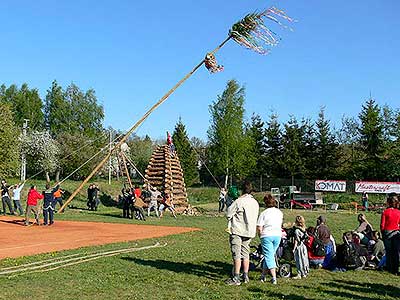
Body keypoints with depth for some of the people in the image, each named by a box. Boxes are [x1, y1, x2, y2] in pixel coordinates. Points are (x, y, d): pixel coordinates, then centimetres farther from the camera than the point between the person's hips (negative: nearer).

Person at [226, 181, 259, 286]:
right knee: (245, 253, 15)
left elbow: (228, 214, -11)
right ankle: (245, 276, 18)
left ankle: (236, 278, -4)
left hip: (237, 231, -7)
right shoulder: (255, 203, 6)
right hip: (249, 231, 7)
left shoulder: (239, 201, -15)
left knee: (237, 255, -4)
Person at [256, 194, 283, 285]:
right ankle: (263, 275, 26)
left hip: (267, 236, -5)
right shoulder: (279, 212, 7)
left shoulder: (264, 213, -8)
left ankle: (274, 278, -10)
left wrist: (261, 235, 5)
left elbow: (259, 228, -11)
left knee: (269, 257, -1)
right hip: (278, 235, 5)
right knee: (271, 256, 17)